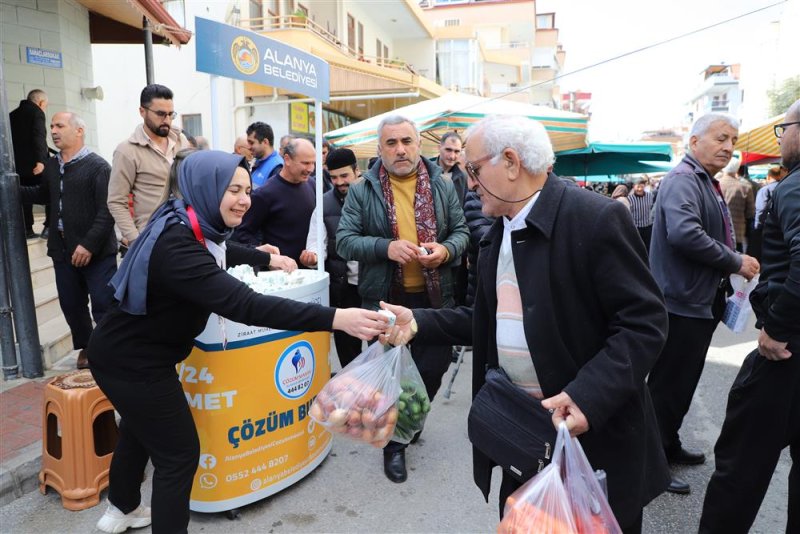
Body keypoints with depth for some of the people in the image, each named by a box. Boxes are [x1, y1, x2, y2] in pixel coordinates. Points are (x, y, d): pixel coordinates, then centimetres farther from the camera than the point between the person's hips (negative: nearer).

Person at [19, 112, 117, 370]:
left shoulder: (98, 166, -10)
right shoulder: (51, 166, 11)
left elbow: (107, 211, -17)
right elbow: (43, 195, 28)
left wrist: (89, 244, -22)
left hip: (96, 250, -6)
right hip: (63, 249, 7)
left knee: (104, 305, -1)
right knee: (71, 304, 13)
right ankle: (86, 348, 30)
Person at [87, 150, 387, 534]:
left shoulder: (189, 226, -4)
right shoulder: (177, 245, -34)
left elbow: (221, 252, 21)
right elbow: (243, 305, -46)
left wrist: (268, 259, 30)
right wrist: (334, 318, -52)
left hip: (133, 351, 10)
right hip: (132, 361, -10)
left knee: (141, 428, 29)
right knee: (179, 452, 0)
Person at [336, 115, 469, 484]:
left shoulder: (443, 187, 4)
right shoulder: (362, 191, -4)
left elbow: (460, 231, 8)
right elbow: (345, 241, -8)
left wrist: (446, 250, -14)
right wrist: (386, 247, -23)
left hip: (433, 296, 3)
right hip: (385, 298, -2)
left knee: (434, 366, 12)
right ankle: (394, 442, 29)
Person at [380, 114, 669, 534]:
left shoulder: (596, 218, -17)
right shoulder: (498, 232, 8)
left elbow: (643, 322, -19)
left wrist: (587, 397, -31)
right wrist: (420, 322, -1)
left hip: (595, 433, -6)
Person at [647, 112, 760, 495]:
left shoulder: (707, 183, 17)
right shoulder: (683, 180, -16)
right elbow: (684, 233, -32)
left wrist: (736, 263, 8)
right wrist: (736, 262, -22)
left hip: (701, 302, 10)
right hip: (681, 303, -10)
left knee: (683, 382, 19)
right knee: (668, 385, 0)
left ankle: (669, 446, 34)